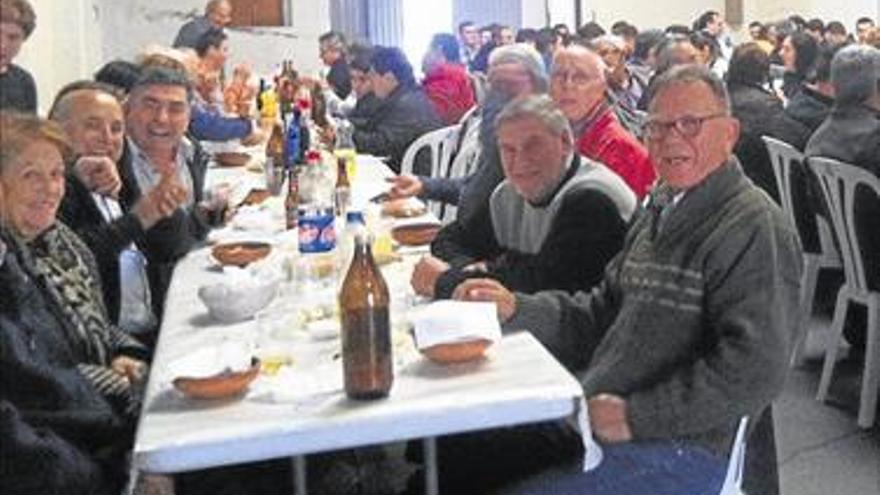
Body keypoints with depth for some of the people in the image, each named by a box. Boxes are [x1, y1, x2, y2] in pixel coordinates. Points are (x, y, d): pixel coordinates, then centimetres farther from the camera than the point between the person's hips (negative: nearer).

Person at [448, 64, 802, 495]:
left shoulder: (755, 229, -13)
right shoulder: (662, 209, 16)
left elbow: (754, 371, -22)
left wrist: (635, 416, -19)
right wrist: (515, 310, 2)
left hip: (677, 449, -8)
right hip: (593, 416, 8)